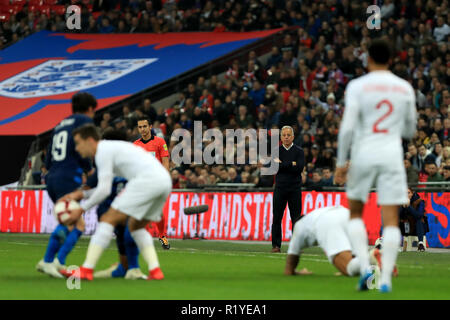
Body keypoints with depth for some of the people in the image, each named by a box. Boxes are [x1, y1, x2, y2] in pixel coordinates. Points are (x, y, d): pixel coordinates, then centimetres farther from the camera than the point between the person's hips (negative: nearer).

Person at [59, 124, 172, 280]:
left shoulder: (103, 151, 0)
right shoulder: (111, 148, 30)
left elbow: (104, 191, -4)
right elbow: (106, 187, 36)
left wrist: (82, 209, 5)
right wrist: (81, 194, 28)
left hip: (147, 178, -10)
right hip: (165, 180, 10)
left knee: (108, 219, -6)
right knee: (135, 226, 23)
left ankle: (86, 270, -10)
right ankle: (155, 270, 7)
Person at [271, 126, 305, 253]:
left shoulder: (299, 151, 6)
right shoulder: (277, 150, 10)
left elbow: (299, 168, -9)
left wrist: (282, 164, -7)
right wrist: (291, 164, -11)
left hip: (295, 189, -1)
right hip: (280, 188, 1)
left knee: (296, 218, -2)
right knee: (277, 218, -2)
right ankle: (276, 245, 4)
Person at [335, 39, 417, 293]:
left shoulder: (358, 86, -1)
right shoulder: (405, 88, 8)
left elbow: (347, 127, -9)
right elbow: (410, 131, 15)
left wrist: (341, 162, -3)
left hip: (363, 153, -1)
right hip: (392, 155, 1)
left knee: (355, 213, 14)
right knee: (391, 219, 0)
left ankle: (364, 265, -2)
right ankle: (386, 278, -7)